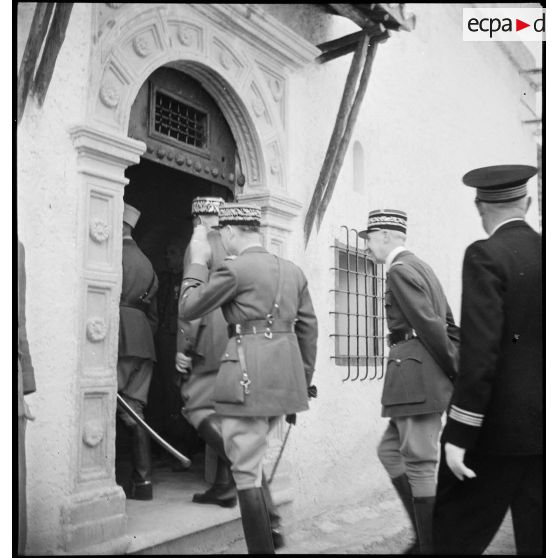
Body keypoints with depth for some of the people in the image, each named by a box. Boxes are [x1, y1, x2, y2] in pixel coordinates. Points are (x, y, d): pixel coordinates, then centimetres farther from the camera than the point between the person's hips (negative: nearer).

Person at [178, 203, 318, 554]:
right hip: (285, 377, 8)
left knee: (247, 472, 3)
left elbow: (188, 309, -1)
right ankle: (267, 531, 30)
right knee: (252, 461, 24)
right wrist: (303, 383, 20)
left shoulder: (234, 268, -8)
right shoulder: (294, 271, 11)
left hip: (248, 378, -7)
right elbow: (308, 329, 13)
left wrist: (198, 261, 9)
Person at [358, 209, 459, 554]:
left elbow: (430, 325, -18)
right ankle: (428, 531, 18)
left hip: (416, 373, -10)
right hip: (425, 380, 10)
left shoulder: (400, 269, -11)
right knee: (390, 452, 15)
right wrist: (461, 371, 13)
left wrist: (454, 371, -9)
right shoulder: (422, 268, 20)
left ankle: (433, 546, 7)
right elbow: (450, 325, 20)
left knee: (418, 464, -2)